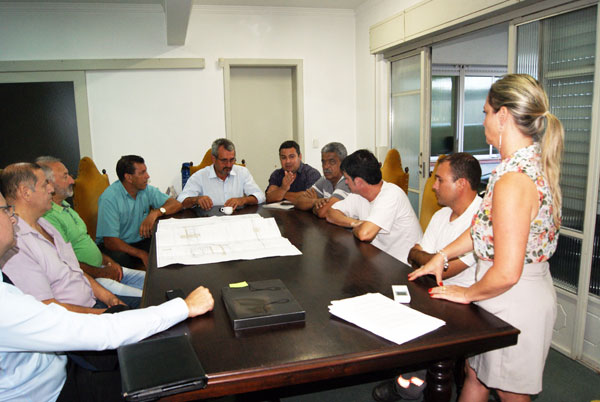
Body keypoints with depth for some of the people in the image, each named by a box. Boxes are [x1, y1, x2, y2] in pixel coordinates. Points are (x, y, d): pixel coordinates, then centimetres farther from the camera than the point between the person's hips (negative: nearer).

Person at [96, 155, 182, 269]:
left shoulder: (147, 190, 1)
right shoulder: (109, 198, -18)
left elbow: (176, 204, -3)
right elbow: (110, 241, -22)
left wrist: (156, 212, -23)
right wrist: (142, 254, -25)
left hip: (141, 240, 5)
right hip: (118, 246, -5)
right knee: (122, 259, -38)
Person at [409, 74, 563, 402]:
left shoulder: (513, 180, -29)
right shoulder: (534, 164, 3)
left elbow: (507, 273, -29)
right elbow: (487, 227, 12)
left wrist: (468, 294, -11)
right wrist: (442, 256, 12)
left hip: (514, 301, -9)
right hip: (529, 292, 9)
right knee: (475, 374, 23)